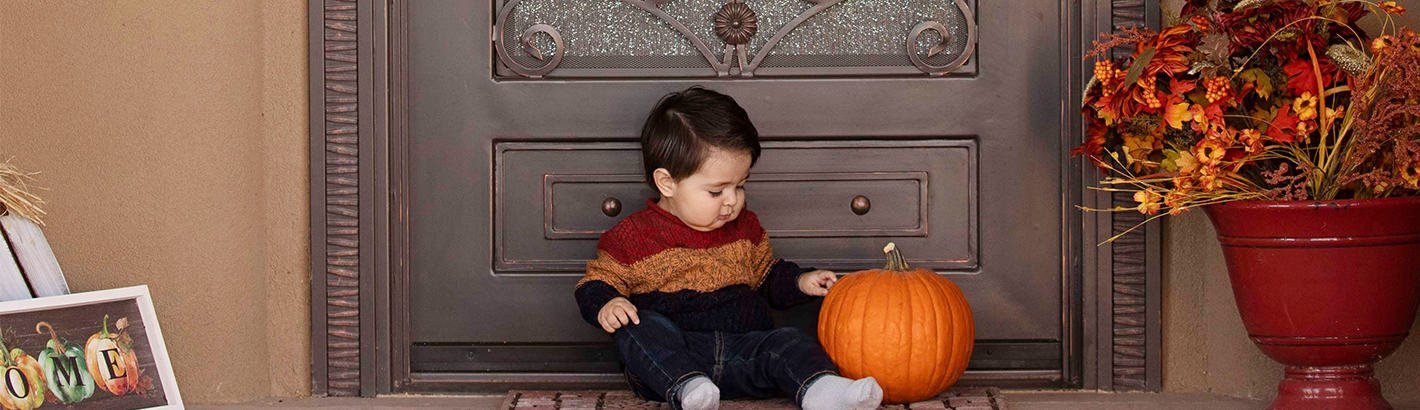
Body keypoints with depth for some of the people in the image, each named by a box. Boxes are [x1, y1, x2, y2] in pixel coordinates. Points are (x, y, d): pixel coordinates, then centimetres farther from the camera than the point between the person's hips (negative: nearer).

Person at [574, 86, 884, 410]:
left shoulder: (745, 229, 19)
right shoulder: (633, 237, 3)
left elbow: (767, 276, 32)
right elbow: (598, 283, 7)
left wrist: (799, 283, 13)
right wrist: (606, 305, -16)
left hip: (745, 349, 3)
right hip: (671, 359, -3)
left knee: (786, 344, -23)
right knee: (641, 329, -32)